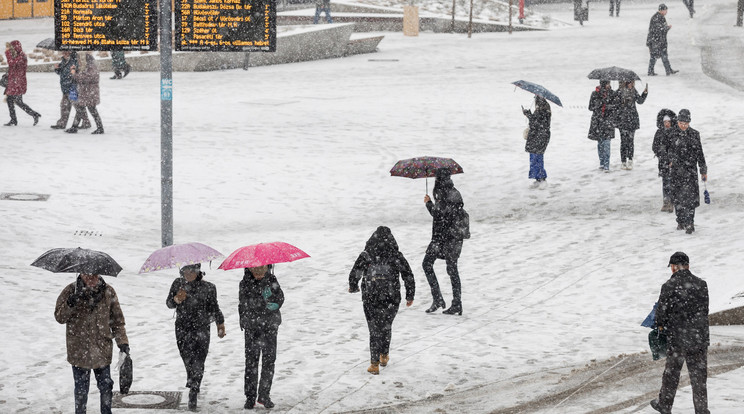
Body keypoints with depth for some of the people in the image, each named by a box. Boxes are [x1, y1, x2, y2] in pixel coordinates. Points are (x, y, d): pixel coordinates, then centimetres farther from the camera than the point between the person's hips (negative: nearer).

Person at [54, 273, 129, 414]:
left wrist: (122, 342, -1)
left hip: (102, 349, 2)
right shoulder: (71, 291, -6)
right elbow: (59, 317, -7)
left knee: (106, 386, 9)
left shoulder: (108, 292, 0)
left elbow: (117, 320, 7)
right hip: (79, 349, -2)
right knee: (81, 388, 7)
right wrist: (71, 303, -25)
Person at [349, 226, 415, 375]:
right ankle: (384, 356, 37)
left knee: (375, 330, 8)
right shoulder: (396, 256, -3)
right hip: (391, 300, 1)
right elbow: (408, 277, 0)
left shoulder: (366, 255, -5)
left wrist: (353, 288, 18)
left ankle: (374, 364, 3)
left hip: (370, 300, -1)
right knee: (386, 327, 23)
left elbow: (354, 274, -3)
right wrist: (410, 296, 13)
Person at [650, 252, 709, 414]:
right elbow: (705, 310, 10)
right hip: (700, 337, 3)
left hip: (676, 339, -3)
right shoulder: (701, 284, 0)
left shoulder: (669, 286, -14)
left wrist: (660, 324, 11)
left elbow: (661, 311, -10)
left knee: (671, 373, 14)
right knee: (699, 375, 9)